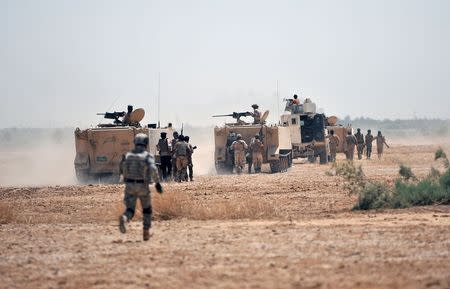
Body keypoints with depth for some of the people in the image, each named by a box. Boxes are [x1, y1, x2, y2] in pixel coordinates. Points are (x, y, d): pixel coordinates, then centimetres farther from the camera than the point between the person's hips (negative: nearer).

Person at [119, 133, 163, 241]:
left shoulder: (127, 155, 5)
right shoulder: (147, 156, -6)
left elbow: (122, 170, 12)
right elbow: (153, 169, -22)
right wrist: (157, 183, -16)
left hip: (130, 186, 2)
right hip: (143, 187, -2)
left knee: (130, 210, 2)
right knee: (147, 209, 19)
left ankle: (124, 219, -33)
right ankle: (146, 232, 18)